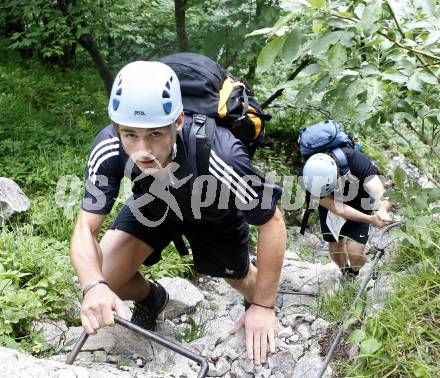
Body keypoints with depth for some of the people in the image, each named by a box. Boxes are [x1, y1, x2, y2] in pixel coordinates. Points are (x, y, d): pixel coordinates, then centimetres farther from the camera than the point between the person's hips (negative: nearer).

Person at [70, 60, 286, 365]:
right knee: (105, 281, -13)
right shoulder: (108, 149, -36)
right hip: (153, 203, 2)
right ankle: (152, 298, 24)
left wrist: (264, 306, -24)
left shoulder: (220, 157, -44)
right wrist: (94, 286, -49)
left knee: (242, 280, 12)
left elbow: (272, 222, -30)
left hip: (214, 213, -1)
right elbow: (85, 229, -28)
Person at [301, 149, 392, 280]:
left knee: (355, 254, -9)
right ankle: (345, 273, 42)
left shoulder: (355, 160, -38)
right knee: (335, 248, 9)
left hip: (359, 204, -1)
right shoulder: (309, 177, -34)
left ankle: (355, 274, 26)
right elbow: (337, 208, -39)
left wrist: (382, 211, -64)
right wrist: (371, 220, -53)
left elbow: (382, 195, -41)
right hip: (330, 205, 1)